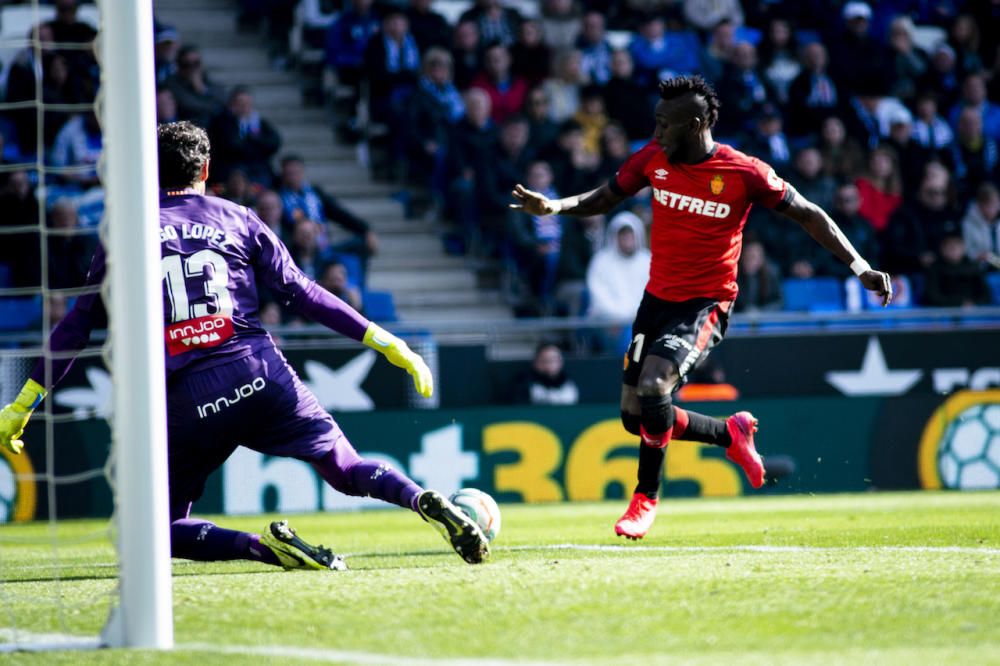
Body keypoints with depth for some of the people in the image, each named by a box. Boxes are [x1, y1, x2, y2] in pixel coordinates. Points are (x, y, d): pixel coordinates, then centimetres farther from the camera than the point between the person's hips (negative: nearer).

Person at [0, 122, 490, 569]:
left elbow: (80, 323, 9)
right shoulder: (237, 220, 13)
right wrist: (387, 343, 12)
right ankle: (427, 501, -21)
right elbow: (302, 294, 9)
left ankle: (265, 546, -16)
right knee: (348, 471, 12)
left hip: (187, 401, -1)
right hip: (261, 376, 2)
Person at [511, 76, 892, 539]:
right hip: (658, 296, 6)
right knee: (635, 416, 5)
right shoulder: (653, 158, -1)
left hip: (705, 304, -6)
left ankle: (646, 497, -6)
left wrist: (860, 268, -9)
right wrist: (554, 207, -8)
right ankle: (732, 434, 28)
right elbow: (604, 199, 11)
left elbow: (808, 216, -5)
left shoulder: (744, 173, -14)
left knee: (653, 389, -26)